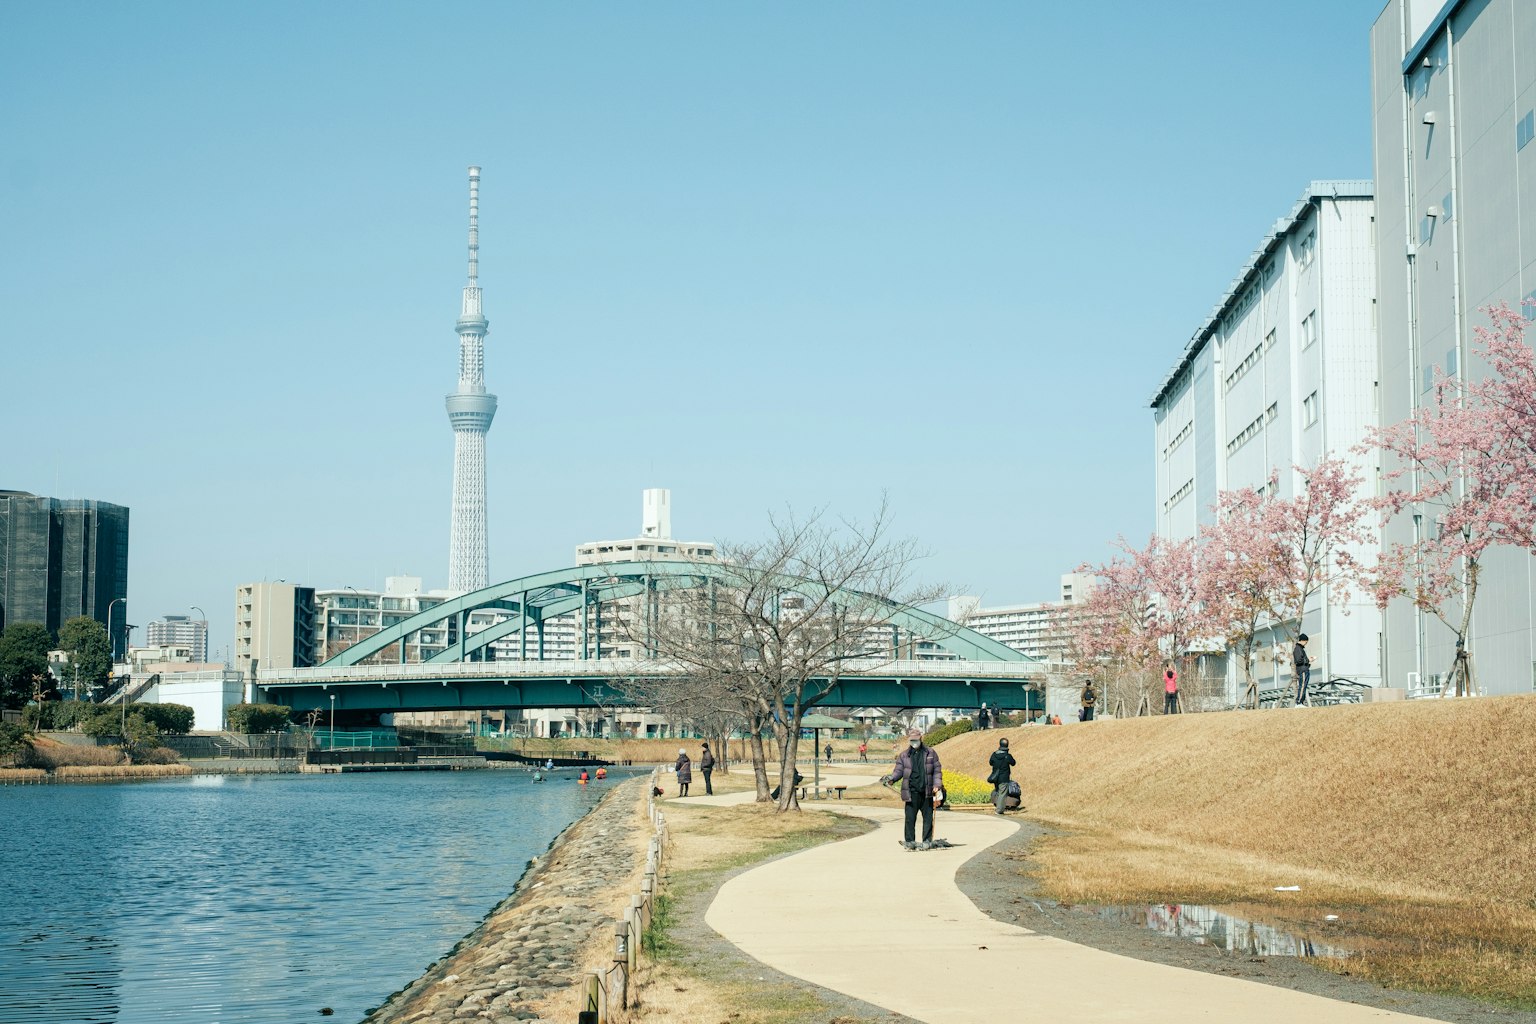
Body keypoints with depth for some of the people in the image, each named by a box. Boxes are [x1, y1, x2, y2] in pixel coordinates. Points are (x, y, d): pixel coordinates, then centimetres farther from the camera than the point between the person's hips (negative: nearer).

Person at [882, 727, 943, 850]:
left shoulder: (930, 753, 8)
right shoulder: (904, 755, 8)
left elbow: (937, 770, 9)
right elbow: (899, 770, 5)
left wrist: (937, 785, -2)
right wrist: (891, 778, -16)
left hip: (927, 792, 0)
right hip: (912, 792, 0)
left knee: (928, 817, 5)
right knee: (910, 818, -3)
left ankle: (927, 841, 12)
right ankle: (910, 841, 2)